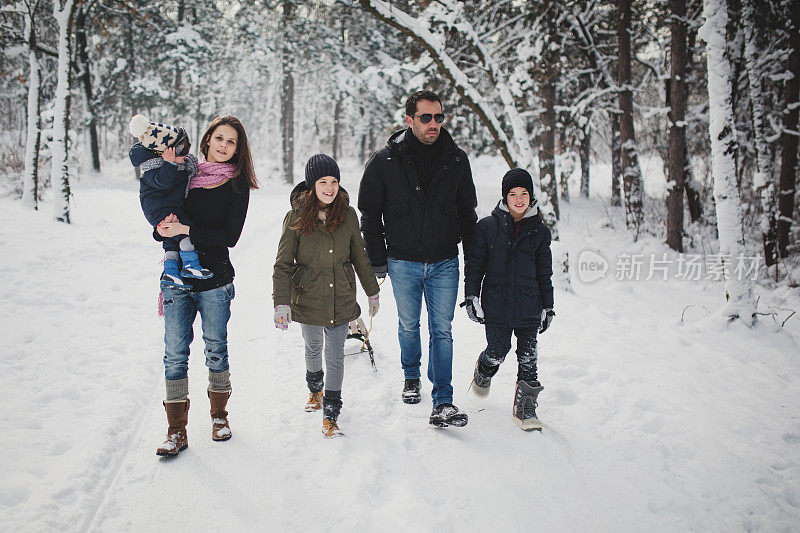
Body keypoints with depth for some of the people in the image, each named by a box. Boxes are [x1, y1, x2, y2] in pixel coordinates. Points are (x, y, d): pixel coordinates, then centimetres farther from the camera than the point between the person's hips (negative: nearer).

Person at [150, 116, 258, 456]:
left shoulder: (237, 184, -1)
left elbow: (230, 236, -11)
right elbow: (160, 222, 11)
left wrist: (186, 230, -20)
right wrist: (164, 229, -12)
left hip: (215, 279, -2)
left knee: (216, 350, 9)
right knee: (175, 353, 1)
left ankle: (219, 415, 29)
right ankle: (177, 431, 11)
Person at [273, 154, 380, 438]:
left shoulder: (348, 214, -2)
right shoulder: (296, 217, -9)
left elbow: (360, 257, 9)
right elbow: (283, 264, -8)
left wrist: (372, 291, 14)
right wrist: (281, 302, -15)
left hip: (341, 298, 0)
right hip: (308, 297, 0)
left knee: (335, 354, -1)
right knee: (313, 347, 19)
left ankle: (330, 415, 8)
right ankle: (315, 389, 48)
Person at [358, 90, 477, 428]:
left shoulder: (456, 160, 1)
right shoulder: (385, 162, -5)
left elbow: (467, 212, 9)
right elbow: (369, 213, 3)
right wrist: (378, 260, 1)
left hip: (445, 263, 0)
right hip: (403, 263, 0)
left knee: (442, 330, -1)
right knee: (409, 325, 15)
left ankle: (443, 403, 1)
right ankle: (411, 377, 40)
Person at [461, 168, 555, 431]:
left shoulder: (539, 231, 7)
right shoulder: (487, 227, 1)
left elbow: (544, 273, 12)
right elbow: (475, 264, 4)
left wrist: (547, 307, 12)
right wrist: (471, 296, -3)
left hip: (529, 306, 2)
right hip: (496, 305, -1)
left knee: (528, 358, 2)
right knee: (497, 351, 2)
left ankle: (526, 407, 15)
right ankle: (484, 371, 37)